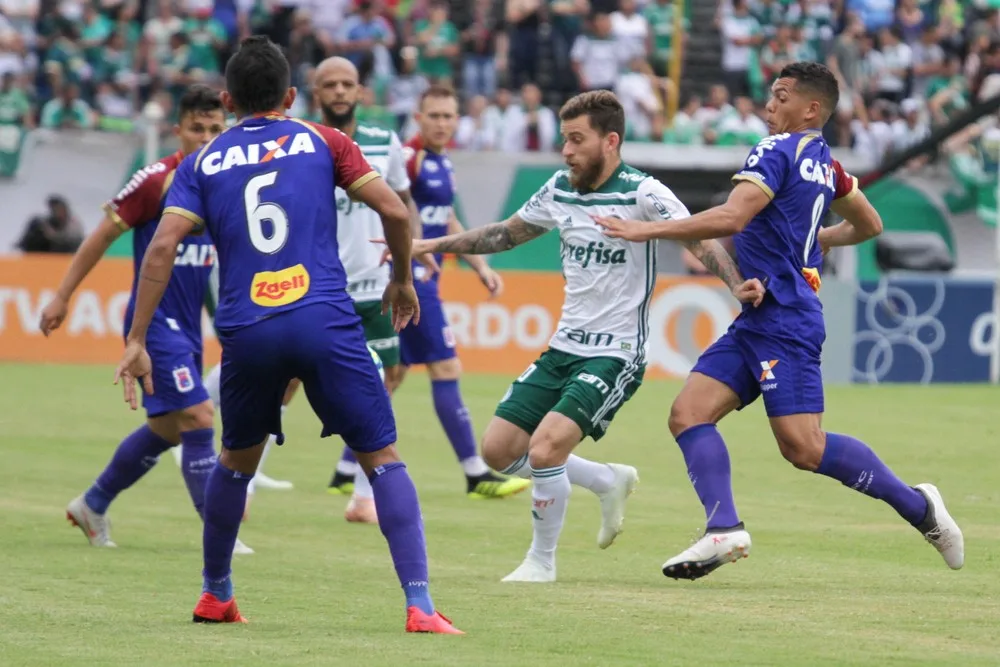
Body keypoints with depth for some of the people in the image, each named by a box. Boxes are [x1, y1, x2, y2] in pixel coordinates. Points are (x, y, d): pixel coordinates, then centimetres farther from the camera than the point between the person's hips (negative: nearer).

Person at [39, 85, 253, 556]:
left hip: (188, 325, 8)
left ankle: (92, 506, 33)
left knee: (167, 430, 16)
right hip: (154, 320, -8)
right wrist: (62, 297, -7)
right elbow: (102, 236, -9)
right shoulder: (155, 182, -15)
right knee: (199, 418, -14)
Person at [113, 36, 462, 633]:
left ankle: (216, 596, 35)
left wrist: (136, 342, 2)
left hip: (246, 332, 2)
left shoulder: (202, 164, 14)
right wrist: (403, 280, 21)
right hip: (326, 322, -2)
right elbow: (395, 210, 4)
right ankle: (420, 605, -9)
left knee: (236, 460, 25)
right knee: (383, 459, 3)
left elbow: (163, 247, 2)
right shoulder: (322, 142, 12)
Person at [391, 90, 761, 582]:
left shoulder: (643, 194, -14)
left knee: (545, 448, -22)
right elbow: (507, 234, 21)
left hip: (615, 354, -7)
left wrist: (736, 284, -41)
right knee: (499, 450, 3)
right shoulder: (560, 190, 6)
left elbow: (700, 242, -22)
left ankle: (542, 561, 0)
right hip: (564, 349, 7)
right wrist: (434, 245, 19)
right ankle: (610, 482, 23)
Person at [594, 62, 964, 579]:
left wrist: (646, 230, -19)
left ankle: (916, 505, -1)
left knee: (802, 446, -14)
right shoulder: (825, 163, 17)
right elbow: (869, 225, 29)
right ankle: (724, 529, -15)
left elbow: (730, 218, -23)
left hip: (784, 320, -10)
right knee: (688, 413, -2)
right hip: (758, 322, 10)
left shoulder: (777, 151, -11)